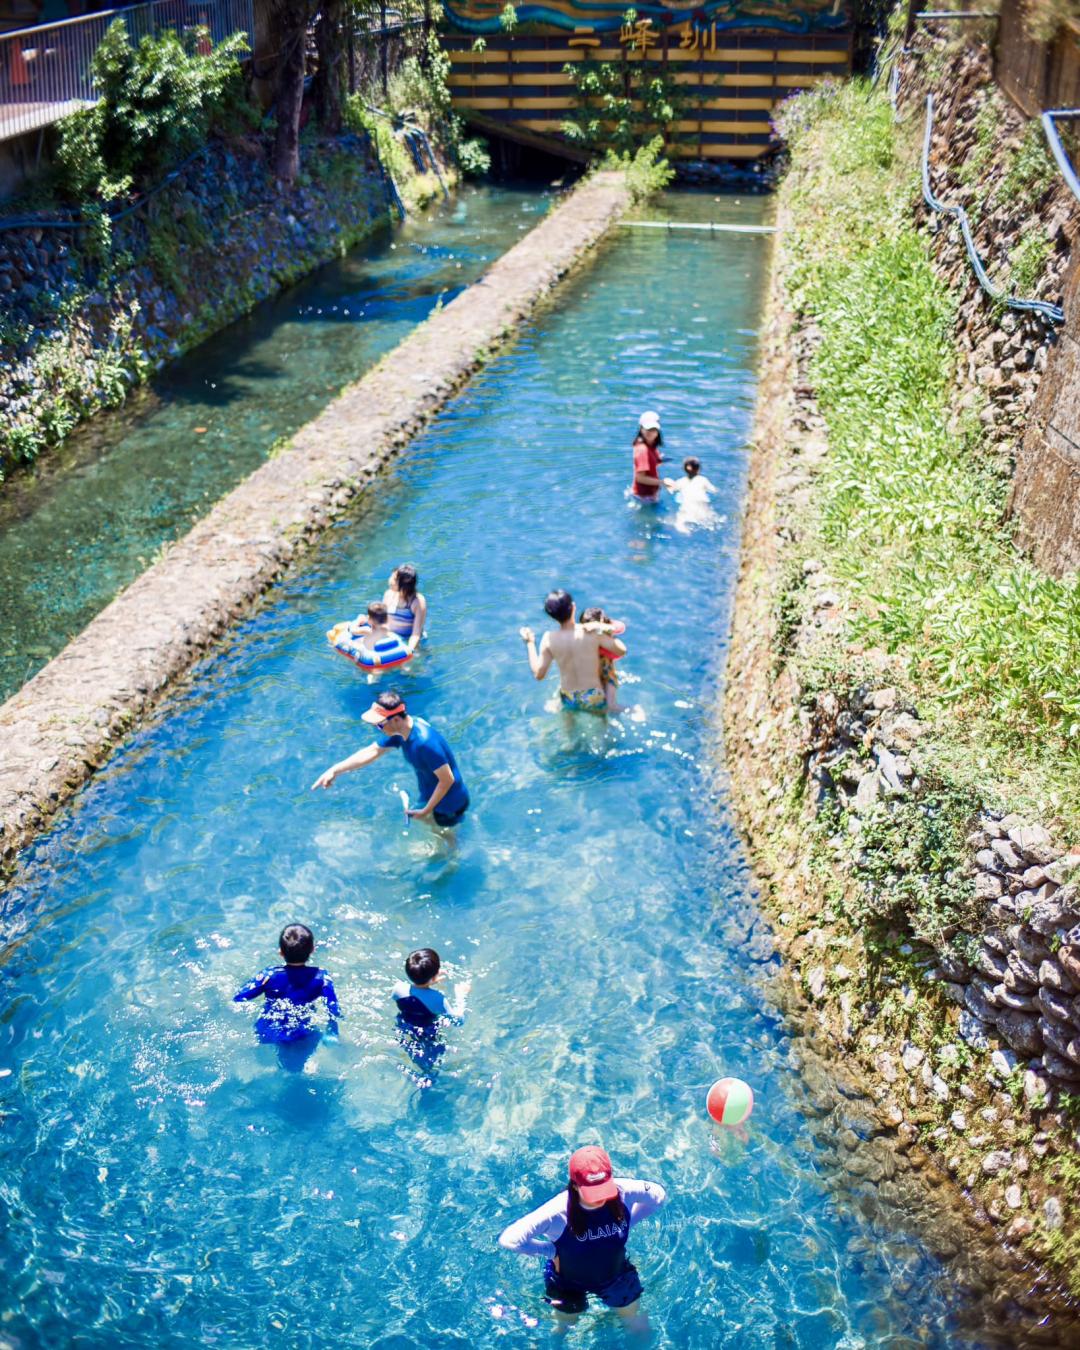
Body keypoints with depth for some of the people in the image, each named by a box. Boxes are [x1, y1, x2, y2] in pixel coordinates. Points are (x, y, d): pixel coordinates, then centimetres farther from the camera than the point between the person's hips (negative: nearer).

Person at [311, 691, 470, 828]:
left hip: (449, 805, -8)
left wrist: (426, 811, -21)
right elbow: (372, 751, 2)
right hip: (431, 797, 8)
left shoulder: (424, 742, -37)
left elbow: (448, 780, -31)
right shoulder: (399, 731, -9)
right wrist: (334, 770, -5)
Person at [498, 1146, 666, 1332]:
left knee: (635, 1318, 26)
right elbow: (508, 1239, -41)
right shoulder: (559, 1212, -40)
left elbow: (658, 1195, -12)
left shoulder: (623, 1192, -33)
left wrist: (625, 1224, -13)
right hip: (569, 1283, -2)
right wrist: (551, 1251, -28)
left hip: (616, 1274, 2)